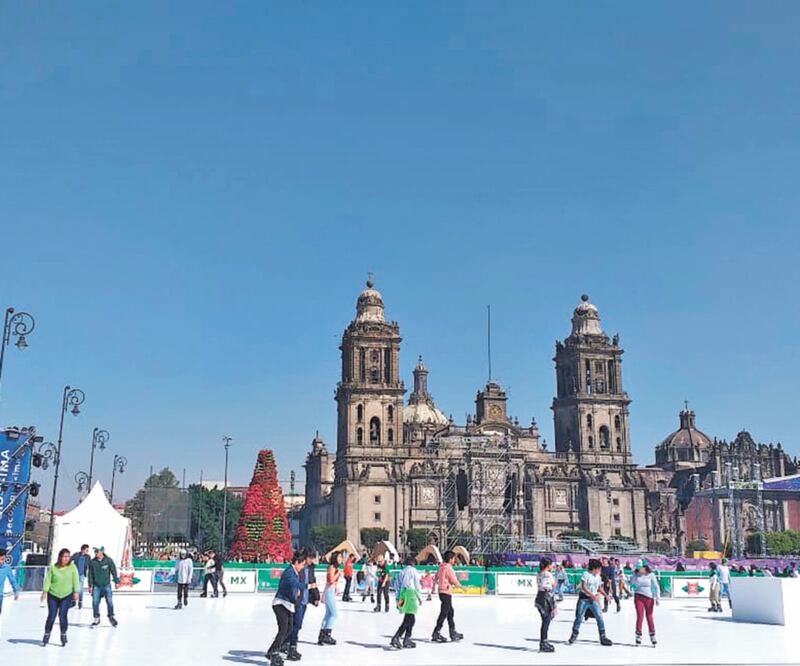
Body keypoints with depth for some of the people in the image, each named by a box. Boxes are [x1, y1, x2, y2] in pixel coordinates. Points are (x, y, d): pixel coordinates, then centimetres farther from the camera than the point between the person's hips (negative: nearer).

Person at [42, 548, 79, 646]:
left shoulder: (72, 567, -3)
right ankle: (47, 635, 17)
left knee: (62, 615, -5)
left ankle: (63, 634, 11)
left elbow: (75, 580, -1)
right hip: (53, 595, 0)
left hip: (67, 595, 0)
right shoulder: (52, 567, -5)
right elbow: (48, 580, -5)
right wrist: (45, 591, -13)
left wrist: (75, 592, -5)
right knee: (51, 616, 0)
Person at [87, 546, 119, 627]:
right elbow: (90, 574, 3)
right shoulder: (92, 562, -3)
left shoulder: (108, 560, -7)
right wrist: (90, 585, 3)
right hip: (96, 585, 1)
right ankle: (96, 618, 15)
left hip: (106, 585, -1)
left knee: (109, 601, -1)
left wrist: (116, 581, 1)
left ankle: (111, 617, 16)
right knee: (95, 602, -1)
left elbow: (113, 571, 0)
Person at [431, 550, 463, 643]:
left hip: (442, 591, 10)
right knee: (443, 613, -7)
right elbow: (454, 580, -13)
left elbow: (435, 578, 21)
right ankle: (436, 633, -5)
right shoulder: (448, 568, -17)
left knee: (450, 612, 16)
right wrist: (459, 586, 6)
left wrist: (434, 587, 36)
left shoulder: (441, 567, 11)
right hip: (446, 592, -10)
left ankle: (453, 633, 23)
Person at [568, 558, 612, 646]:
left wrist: (606, 595, -2)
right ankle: (573, 636, 15)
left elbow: (600, 589, 14)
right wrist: (592, 595, -28)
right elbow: (583, 587, -18)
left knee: (600, 617, -5)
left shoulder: (598, 577, 6)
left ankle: (603, 637, 1)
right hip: (584, 598, -4)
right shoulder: (586, 574, -11)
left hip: (594, 600, 4)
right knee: (579, 618, 1)